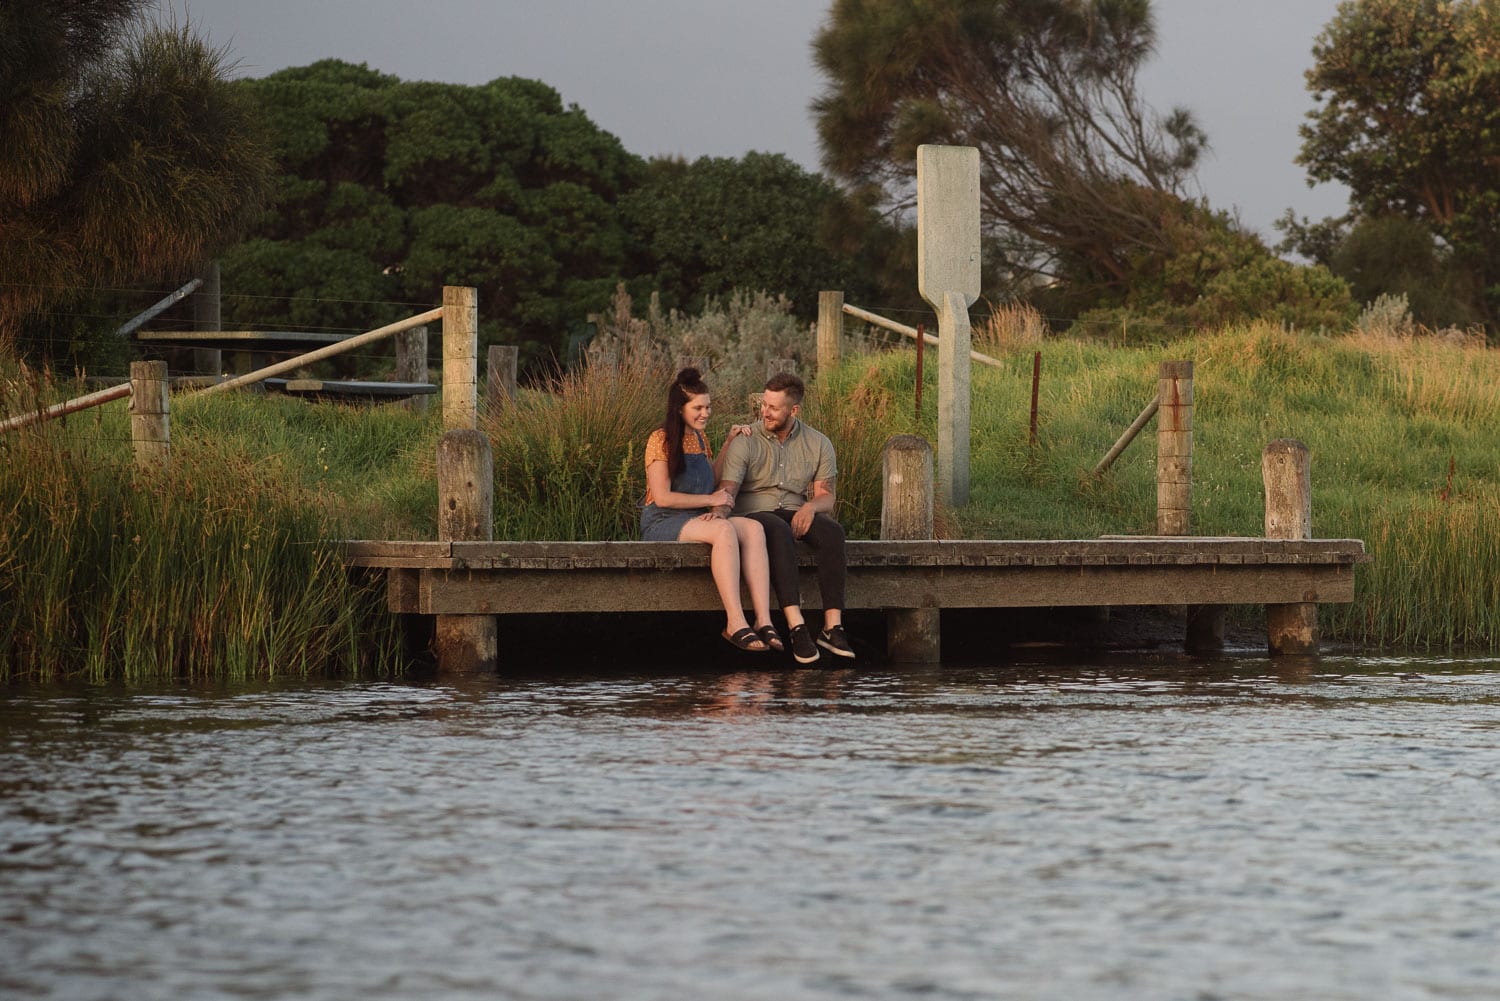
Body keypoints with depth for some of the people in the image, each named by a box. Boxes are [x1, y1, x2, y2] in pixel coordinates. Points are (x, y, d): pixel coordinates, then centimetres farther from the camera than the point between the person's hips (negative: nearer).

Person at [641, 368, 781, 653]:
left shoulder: (699, 438, 18)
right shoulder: (661, 440, -6)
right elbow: (662, 498, -13)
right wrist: (710, 500, -8)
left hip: (695, 521, 7)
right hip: (663, 523, -7)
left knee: (753, 528, -23)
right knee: (723, 530, -36)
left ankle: (763, 620, -37)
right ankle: (735, 624, -43)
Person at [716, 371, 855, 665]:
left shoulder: (818, 445, 9)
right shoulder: (746, 443, 0)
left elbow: (826, 496, 6)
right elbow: (728, 489, -11)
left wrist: (811, 506, -18)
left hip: (797, 514, 3)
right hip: (754, 514, -3)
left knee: (832, 531, -30)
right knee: (779, 532, -39)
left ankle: (832, 626, -35)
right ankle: (797, 627, -48)